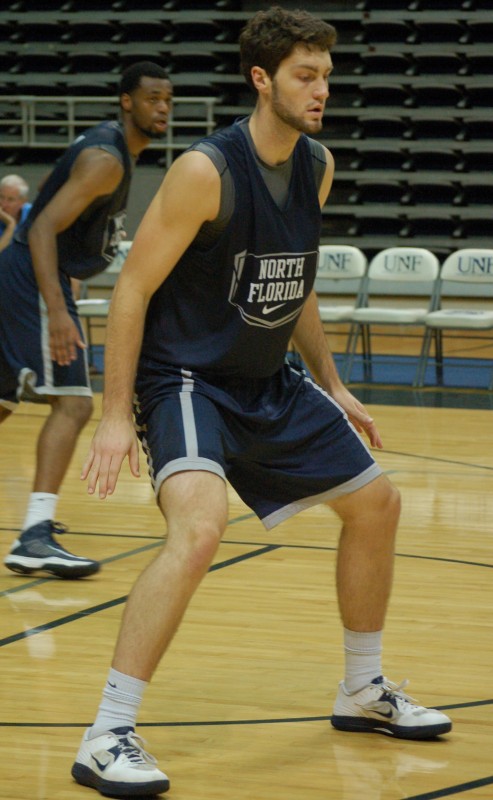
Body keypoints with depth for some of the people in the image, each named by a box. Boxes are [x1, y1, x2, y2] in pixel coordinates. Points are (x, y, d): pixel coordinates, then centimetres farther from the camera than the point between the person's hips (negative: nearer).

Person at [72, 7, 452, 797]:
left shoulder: (318, 166, 2)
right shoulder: (206, 171, -21)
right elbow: (133, 289, -18)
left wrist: (332, 386, 17)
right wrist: (116, 416, -21)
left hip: (268, 384, 8)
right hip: (185, 378, -8)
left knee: (377, 504, 15)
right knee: (200, 527, -32)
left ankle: (364, 691, 35)